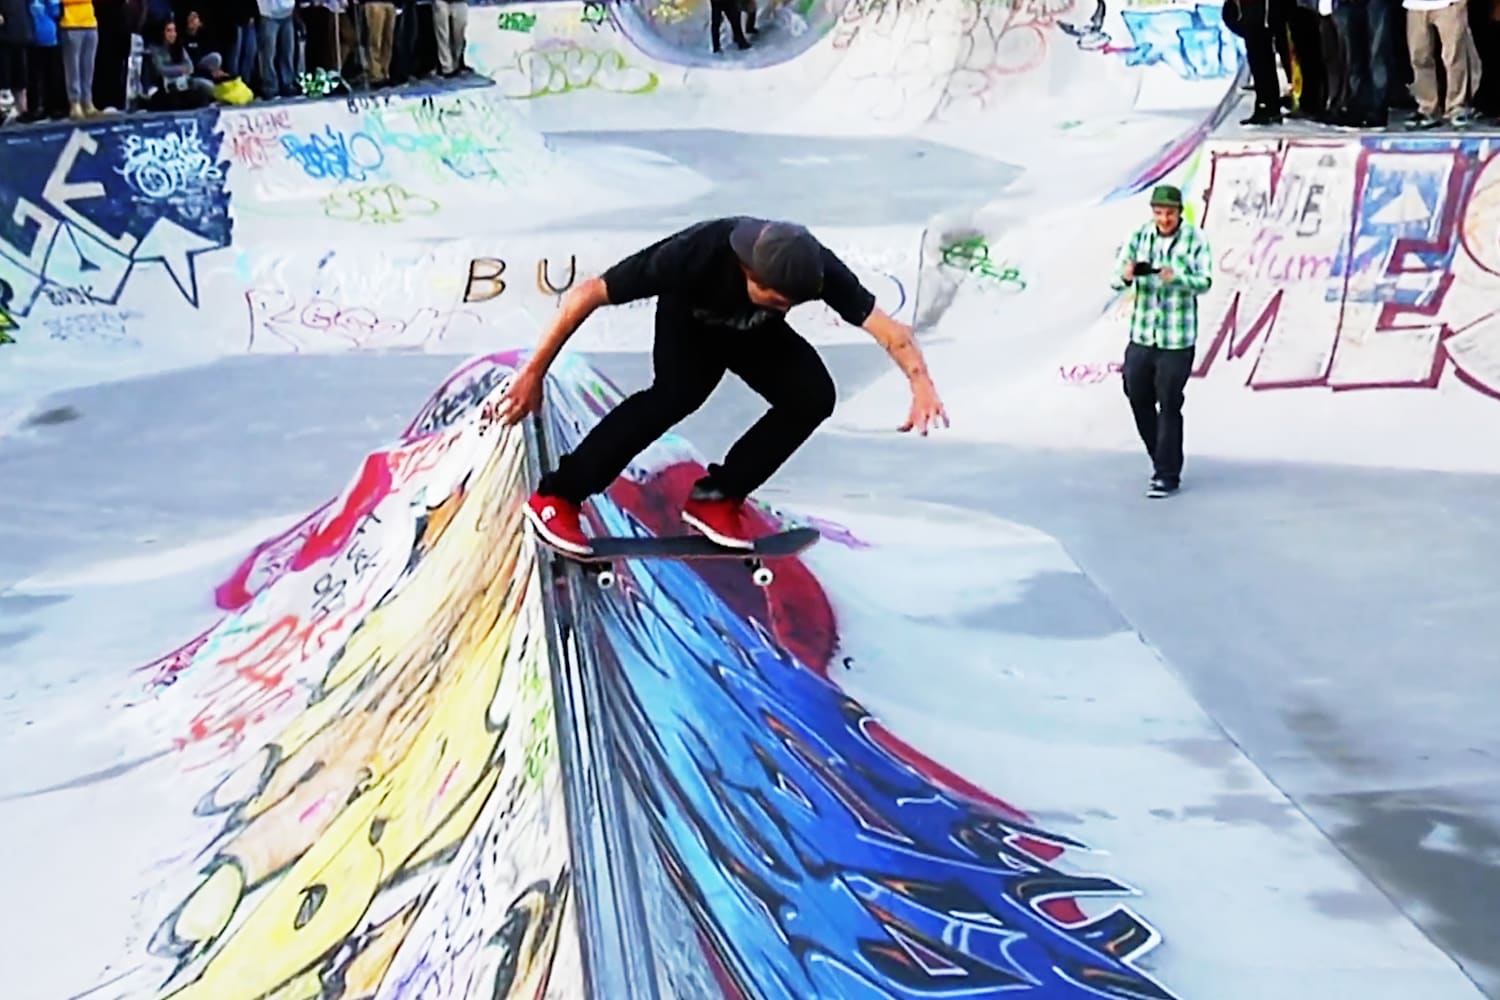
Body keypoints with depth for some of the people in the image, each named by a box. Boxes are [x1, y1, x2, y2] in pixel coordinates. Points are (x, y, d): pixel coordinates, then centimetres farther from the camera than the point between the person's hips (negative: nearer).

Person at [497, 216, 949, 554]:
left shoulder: (815, 268, -35)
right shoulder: (695, 254, -41)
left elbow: (885, 326, -35)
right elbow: (585, 294, -35)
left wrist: (921, 383, -53)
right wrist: (533, 374, -32)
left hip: (755, 332, 4)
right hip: (689, 323, -3)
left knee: (812, 396, -20)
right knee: (679, 393, -33)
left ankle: (716, 498, -5)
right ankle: (556, 496, -24)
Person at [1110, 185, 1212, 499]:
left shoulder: (1195, 239, -6)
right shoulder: (1139, 237, 1)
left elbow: (1204, 281, -14)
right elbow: (1116, 280, -4)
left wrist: (1177, 278, -33)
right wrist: (1125, 276, -29)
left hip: (1178, 340, -4)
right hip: (1141, 335, 4)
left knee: (1169, 406, -2)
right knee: (1138, 399, 12)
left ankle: (1168, 475, 7)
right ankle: (1161, 459, 33)